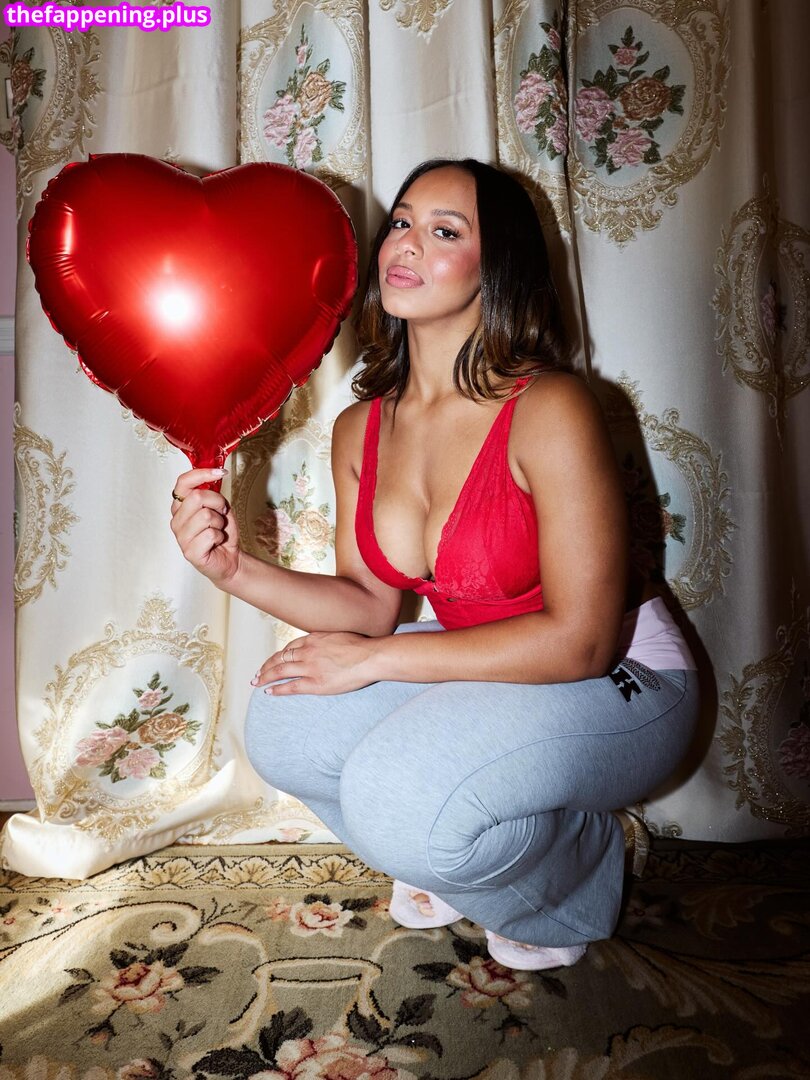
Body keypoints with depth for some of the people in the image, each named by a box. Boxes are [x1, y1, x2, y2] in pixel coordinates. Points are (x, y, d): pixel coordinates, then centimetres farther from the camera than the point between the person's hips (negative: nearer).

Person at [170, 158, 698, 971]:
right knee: (282, 724, -9)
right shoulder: (361, 429, -3)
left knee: (397, 799, -27)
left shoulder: (550, 411, -24)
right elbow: (370, 601, 1)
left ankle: (580, 878, 8)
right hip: (480, 673, 6)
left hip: (619, 687, -6)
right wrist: (238, 571, -16)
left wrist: (373, 660, -21)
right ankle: (450, 857, 17)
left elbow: (581, 641, -24)